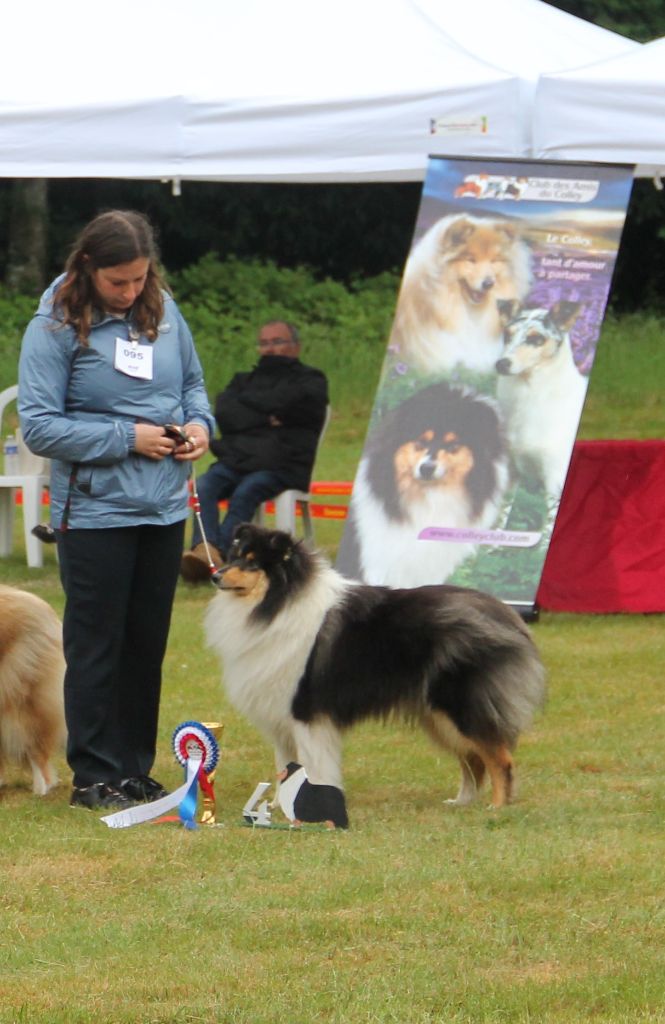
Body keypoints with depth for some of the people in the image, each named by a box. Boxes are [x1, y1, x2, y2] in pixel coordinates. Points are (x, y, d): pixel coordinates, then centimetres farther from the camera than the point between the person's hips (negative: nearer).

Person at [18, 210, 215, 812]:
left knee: (147, 645, 12)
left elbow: (192, 380, 20)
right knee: (96, 648, 1)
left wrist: (198, 424, -2)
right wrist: (127, 439, -17)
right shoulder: (56, 327, -11)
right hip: (95, 510, -5)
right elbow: (39, 427, -13)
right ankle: (95, 778, 7)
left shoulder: (164, 312, 5)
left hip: (165, 510, 5)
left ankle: (136, 769, 21)